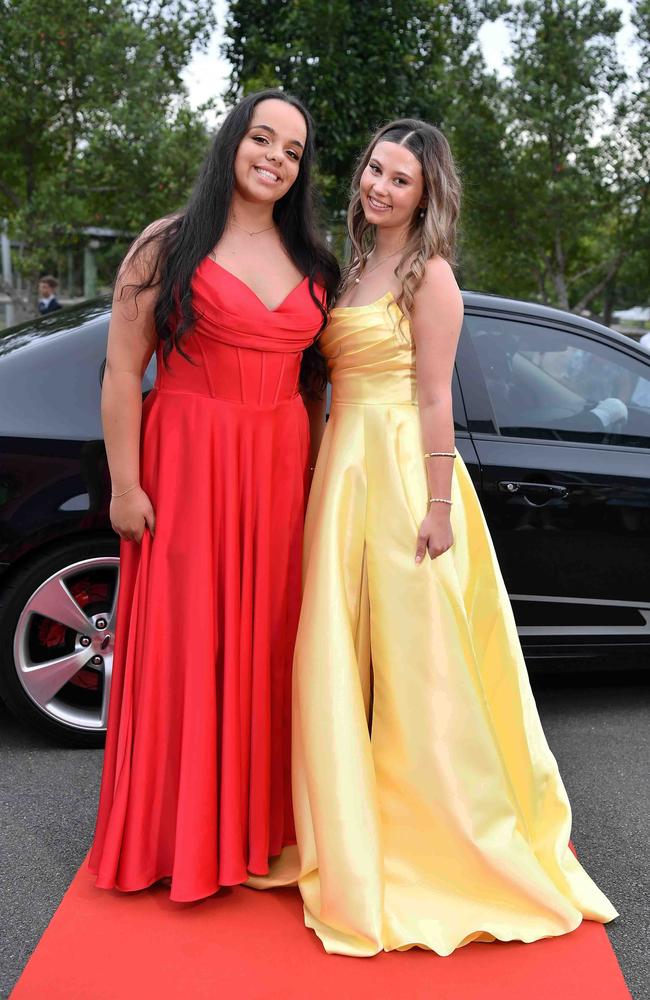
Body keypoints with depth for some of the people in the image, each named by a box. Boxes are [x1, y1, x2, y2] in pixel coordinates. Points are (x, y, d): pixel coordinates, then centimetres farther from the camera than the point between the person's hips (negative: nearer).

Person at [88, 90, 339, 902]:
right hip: (185, 466, -4)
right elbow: (123, 371, -6)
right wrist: (125, 485, -12)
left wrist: (317, 469, 6)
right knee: (184, 641, 2)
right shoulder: (168, 246, -2)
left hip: (279, 470, 5)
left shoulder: (310, 262, 13)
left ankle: (257, 819, 26)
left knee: (266, 641, 10)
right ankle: (179, 832, 19)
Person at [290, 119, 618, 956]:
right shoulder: (356, 266, 16)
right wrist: (333, 480, 11)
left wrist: (438, 507, -15)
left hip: (400, 476, -8)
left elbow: (435, 400, -12)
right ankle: (356, 838, 28)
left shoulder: (429, 274, -6)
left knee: (416, 664, 1)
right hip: (342, 469, 8)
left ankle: (453, 847, 19)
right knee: (343, 662, 12)